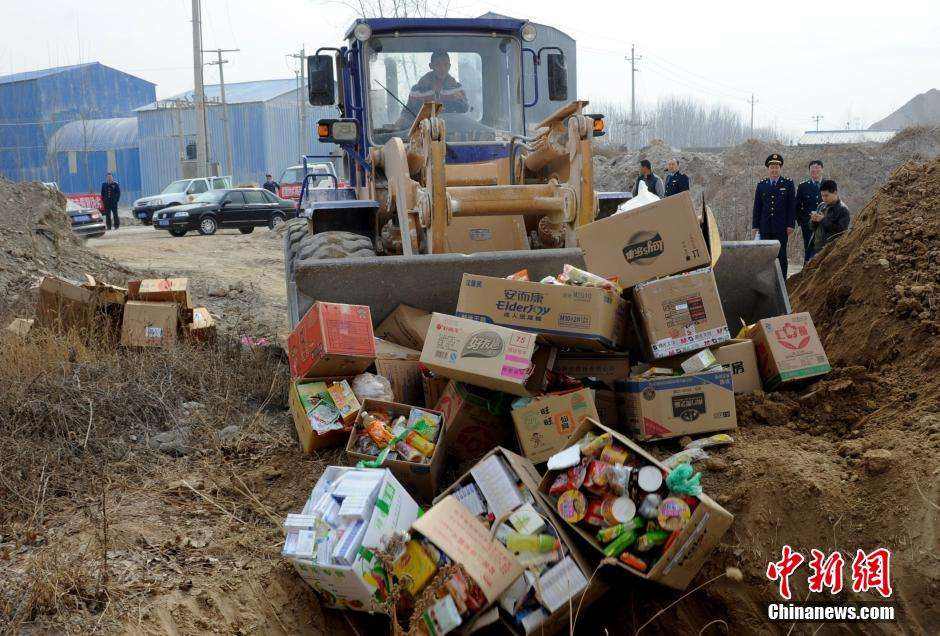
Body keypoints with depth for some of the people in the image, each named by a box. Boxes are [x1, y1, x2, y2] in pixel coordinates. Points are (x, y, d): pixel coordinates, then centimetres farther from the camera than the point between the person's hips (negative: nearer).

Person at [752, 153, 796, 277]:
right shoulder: (761, 185, 10)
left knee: (781, 255, -1)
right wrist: (755, 226, 4)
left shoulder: (788, 184, 4)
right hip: (765, 227, 2)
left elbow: (792, 206, 1)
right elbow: (757, 208, 10)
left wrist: (790, 225, -6)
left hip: (781, 227, -2)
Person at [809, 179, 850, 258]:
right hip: (817, 248, 7)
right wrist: (814, 220, -6)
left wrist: (823, 220, -17)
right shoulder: (822, 206, 12)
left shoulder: (843, 210, -8)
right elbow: (813, 227, 19)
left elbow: (841, 230, -18)